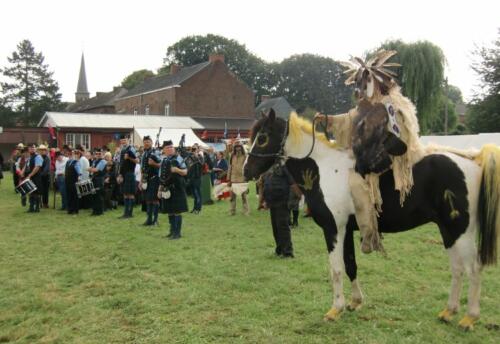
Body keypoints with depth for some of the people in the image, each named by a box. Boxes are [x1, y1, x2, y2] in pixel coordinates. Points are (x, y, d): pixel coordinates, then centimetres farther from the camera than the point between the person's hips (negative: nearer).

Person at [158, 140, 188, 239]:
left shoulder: (178, 158, -5)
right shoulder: (163, 161, 12)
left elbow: (185, 172, -7)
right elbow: (161, 177, 17)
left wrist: (177, 170, -25)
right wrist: (160, 189, 14)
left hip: (177, 188, -6)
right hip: (167, 189, 6)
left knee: (177, 211, -3)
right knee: (169, 211, 12)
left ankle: (177, 232, 3)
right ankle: (172, 230, 24)